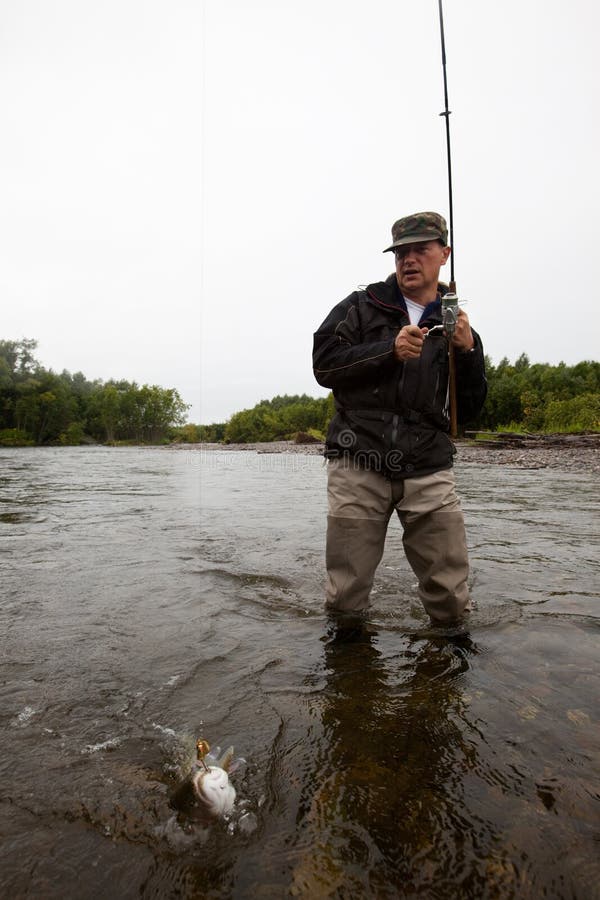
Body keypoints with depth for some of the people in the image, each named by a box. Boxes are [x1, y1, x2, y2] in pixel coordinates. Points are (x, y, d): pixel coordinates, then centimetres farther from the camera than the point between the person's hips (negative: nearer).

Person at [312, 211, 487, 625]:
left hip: (429, 470, 2)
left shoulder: (457, 325, 17)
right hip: (358, 466, -1)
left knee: (452, 604, 2)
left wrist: (469, 352, -4)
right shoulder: (362, 306, 11)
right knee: (346, 601, 4)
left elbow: (468, 410, 12)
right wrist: (390, 350, -12)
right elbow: (324, 364, -1)